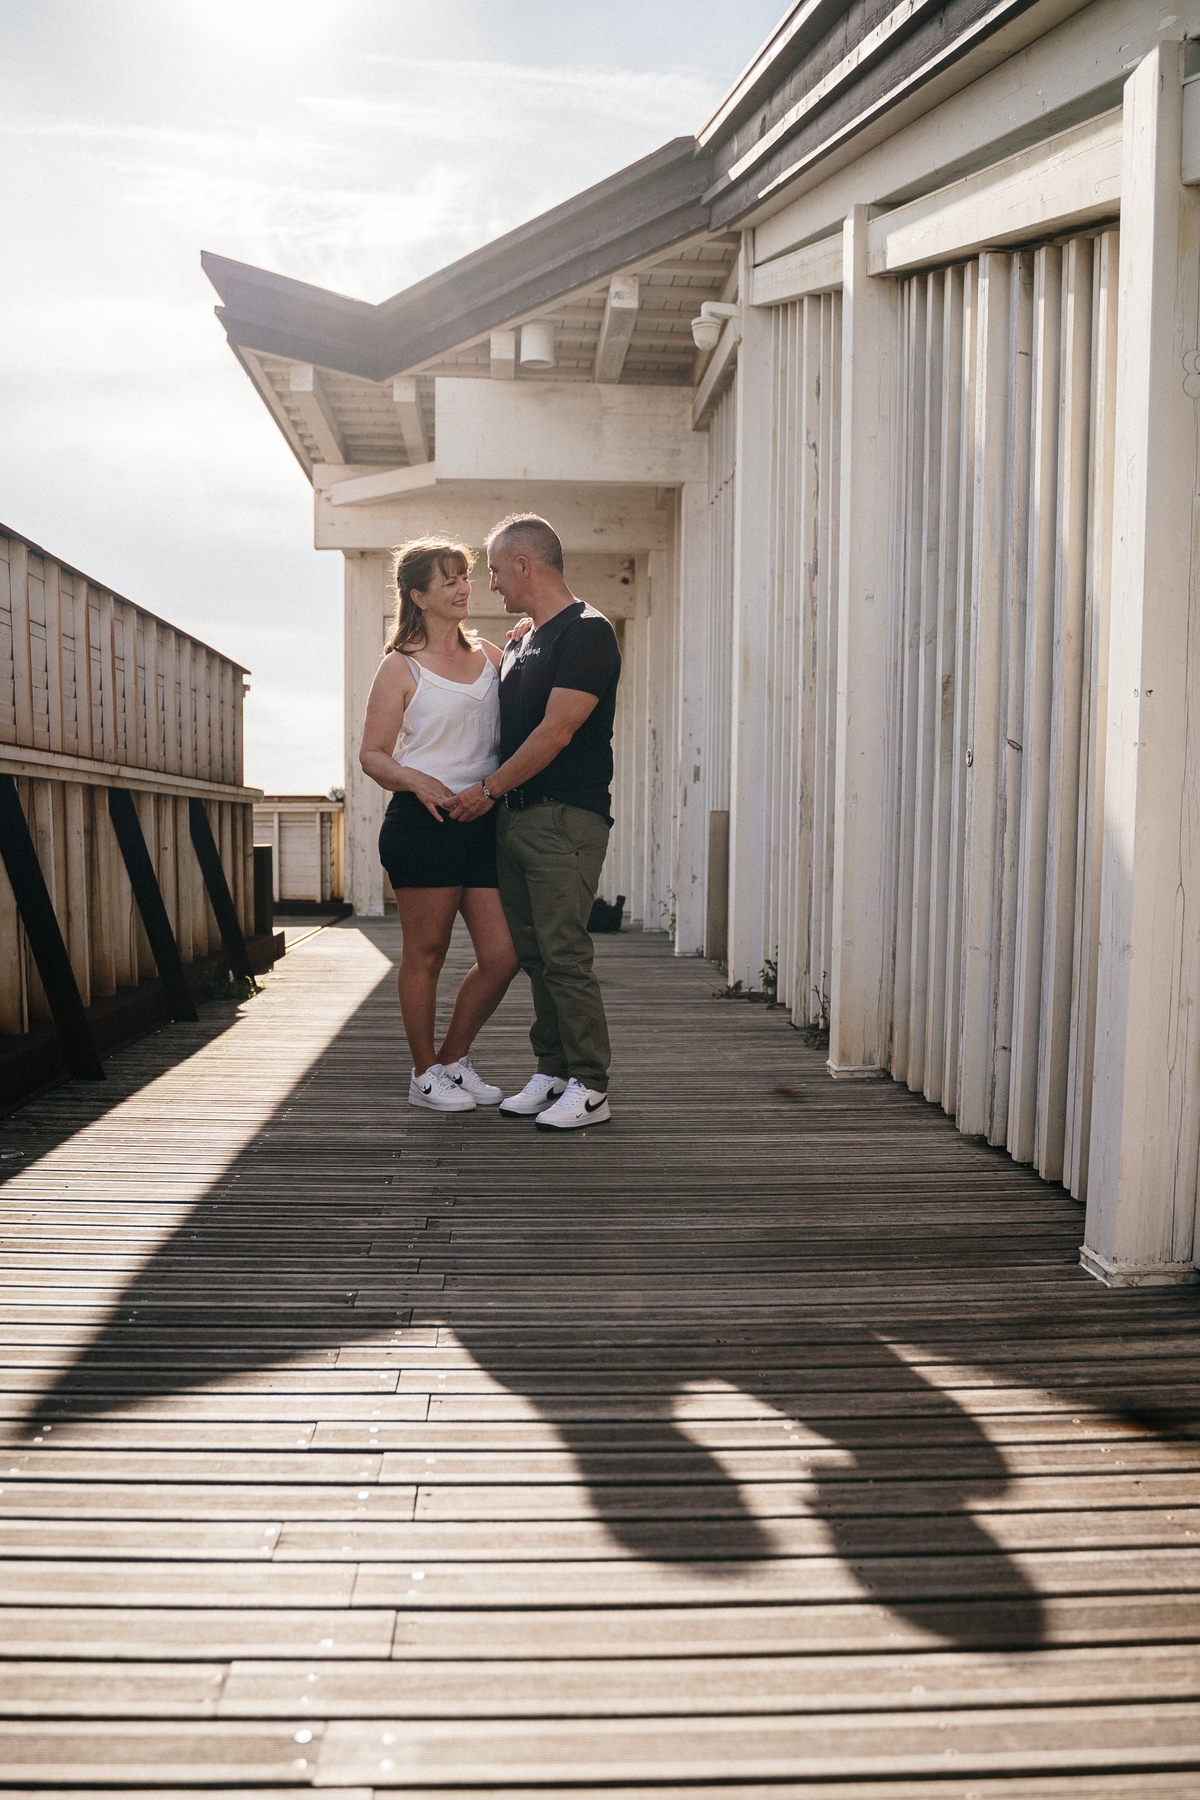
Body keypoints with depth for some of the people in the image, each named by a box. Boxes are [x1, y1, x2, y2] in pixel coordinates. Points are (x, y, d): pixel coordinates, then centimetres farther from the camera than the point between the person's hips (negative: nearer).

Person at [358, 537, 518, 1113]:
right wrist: (413, 779, -20)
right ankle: (424, 1073, 19)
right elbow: (372, 754, 0)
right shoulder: (400, 668, 1)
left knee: (502, 956, 2)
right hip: (423, 823, -5)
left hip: (484, 821, 5)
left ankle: (454, 1059, 23)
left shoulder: (490, 655, 15)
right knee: (425, 952, 3)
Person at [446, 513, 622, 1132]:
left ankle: (590, 1088, -2)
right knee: (533, 954, 9)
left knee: (564, 954, -10)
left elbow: (555, 732, -16)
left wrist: (489, 789, -10)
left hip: (566, 818, -9)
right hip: (515, 817, 9)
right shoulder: (518, 644, 20)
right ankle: (552, 1073, 17)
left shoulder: (586, 632, -8)